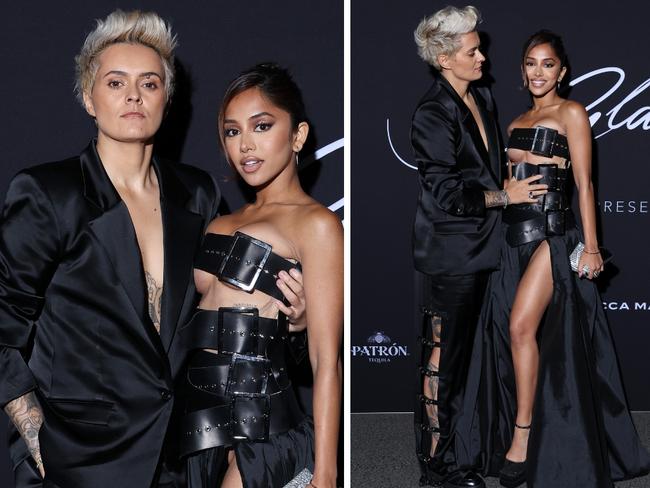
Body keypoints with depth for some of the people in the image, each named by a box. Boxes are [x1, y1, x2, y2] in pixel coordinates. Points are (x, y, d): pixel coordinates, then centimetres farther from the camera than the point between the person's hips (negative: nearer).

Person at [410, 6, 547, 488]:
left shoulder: (482, 98, 10)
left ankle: (453, 436, 31)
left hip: (477, 247, 8)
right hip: (449, 253, -8)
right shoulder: (432, 114, -16)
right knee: (442, 355, 0)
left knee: (462, 348, 17)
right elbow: (446, 192, -19)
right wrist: (505, 196, -12)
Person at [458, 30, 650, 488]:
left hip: (553, 232, -6)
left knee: (521, 326, -17)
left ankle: (523, 437, -10)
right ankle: (515, 433, 14)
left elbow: (584, 182, -6)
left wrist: (591, 246, -10)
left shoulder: (572, 114, 1)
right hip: (516, 235, 6)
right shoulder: (518, 122, 20)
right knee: (510, 330, 4)